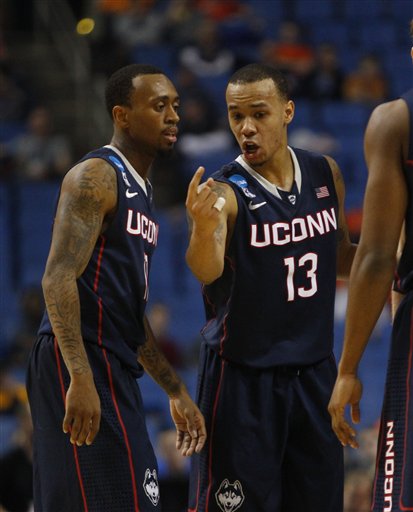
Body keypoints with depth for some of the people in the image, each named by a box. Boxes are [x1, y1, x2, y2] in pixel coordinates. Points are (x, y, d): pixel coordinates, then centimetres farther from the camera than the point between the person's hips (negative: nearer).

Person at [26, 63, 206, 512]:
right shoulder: (95, 177, -8)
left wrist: (176, 391, 26)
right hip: (79, 364, -10)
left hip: (116, 371, 10)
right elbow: (58, 278, -20)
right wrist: (81, 378, -28)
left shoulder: (140, 191, 21)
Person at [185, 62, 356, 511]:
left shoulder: (325, 174, 3)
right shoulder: (224, 193, -14)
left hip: (314, 369, 5)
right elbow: (207, 271, -32)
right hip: (243, 375, -5)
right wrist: (202, 228, -53)